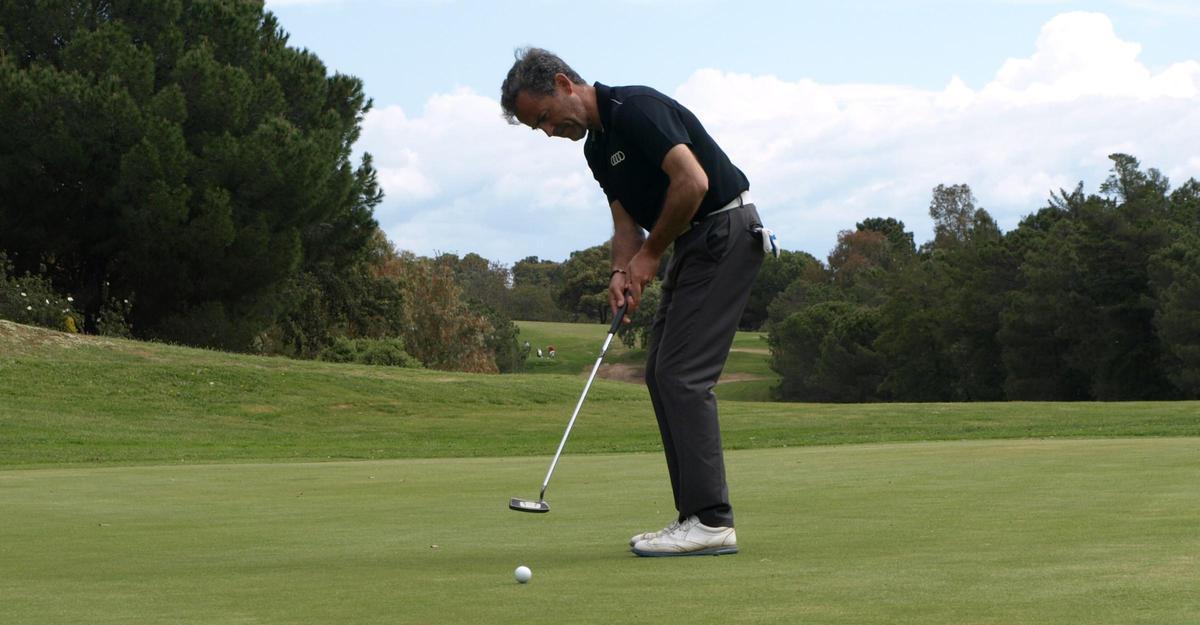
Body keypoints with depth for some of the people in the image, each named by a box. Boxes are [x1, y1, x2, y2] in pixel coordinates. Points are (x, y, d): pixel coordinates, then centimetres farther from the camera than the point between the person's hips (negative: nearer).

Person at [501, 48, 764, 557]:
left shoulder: (636, 109, -17)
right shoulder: (597, 147, 14)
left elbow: (692, 181, -25)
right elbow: (627, 222, 14)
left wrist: (651, 253, -13)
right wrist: (622, 272, -7)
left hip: (723, 232, -10)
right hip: (694, 246, 10)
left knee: (683, 375, -14)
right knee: (662, 375, 8)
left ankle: (711, 521, -13)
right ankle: (696, 515, 9)